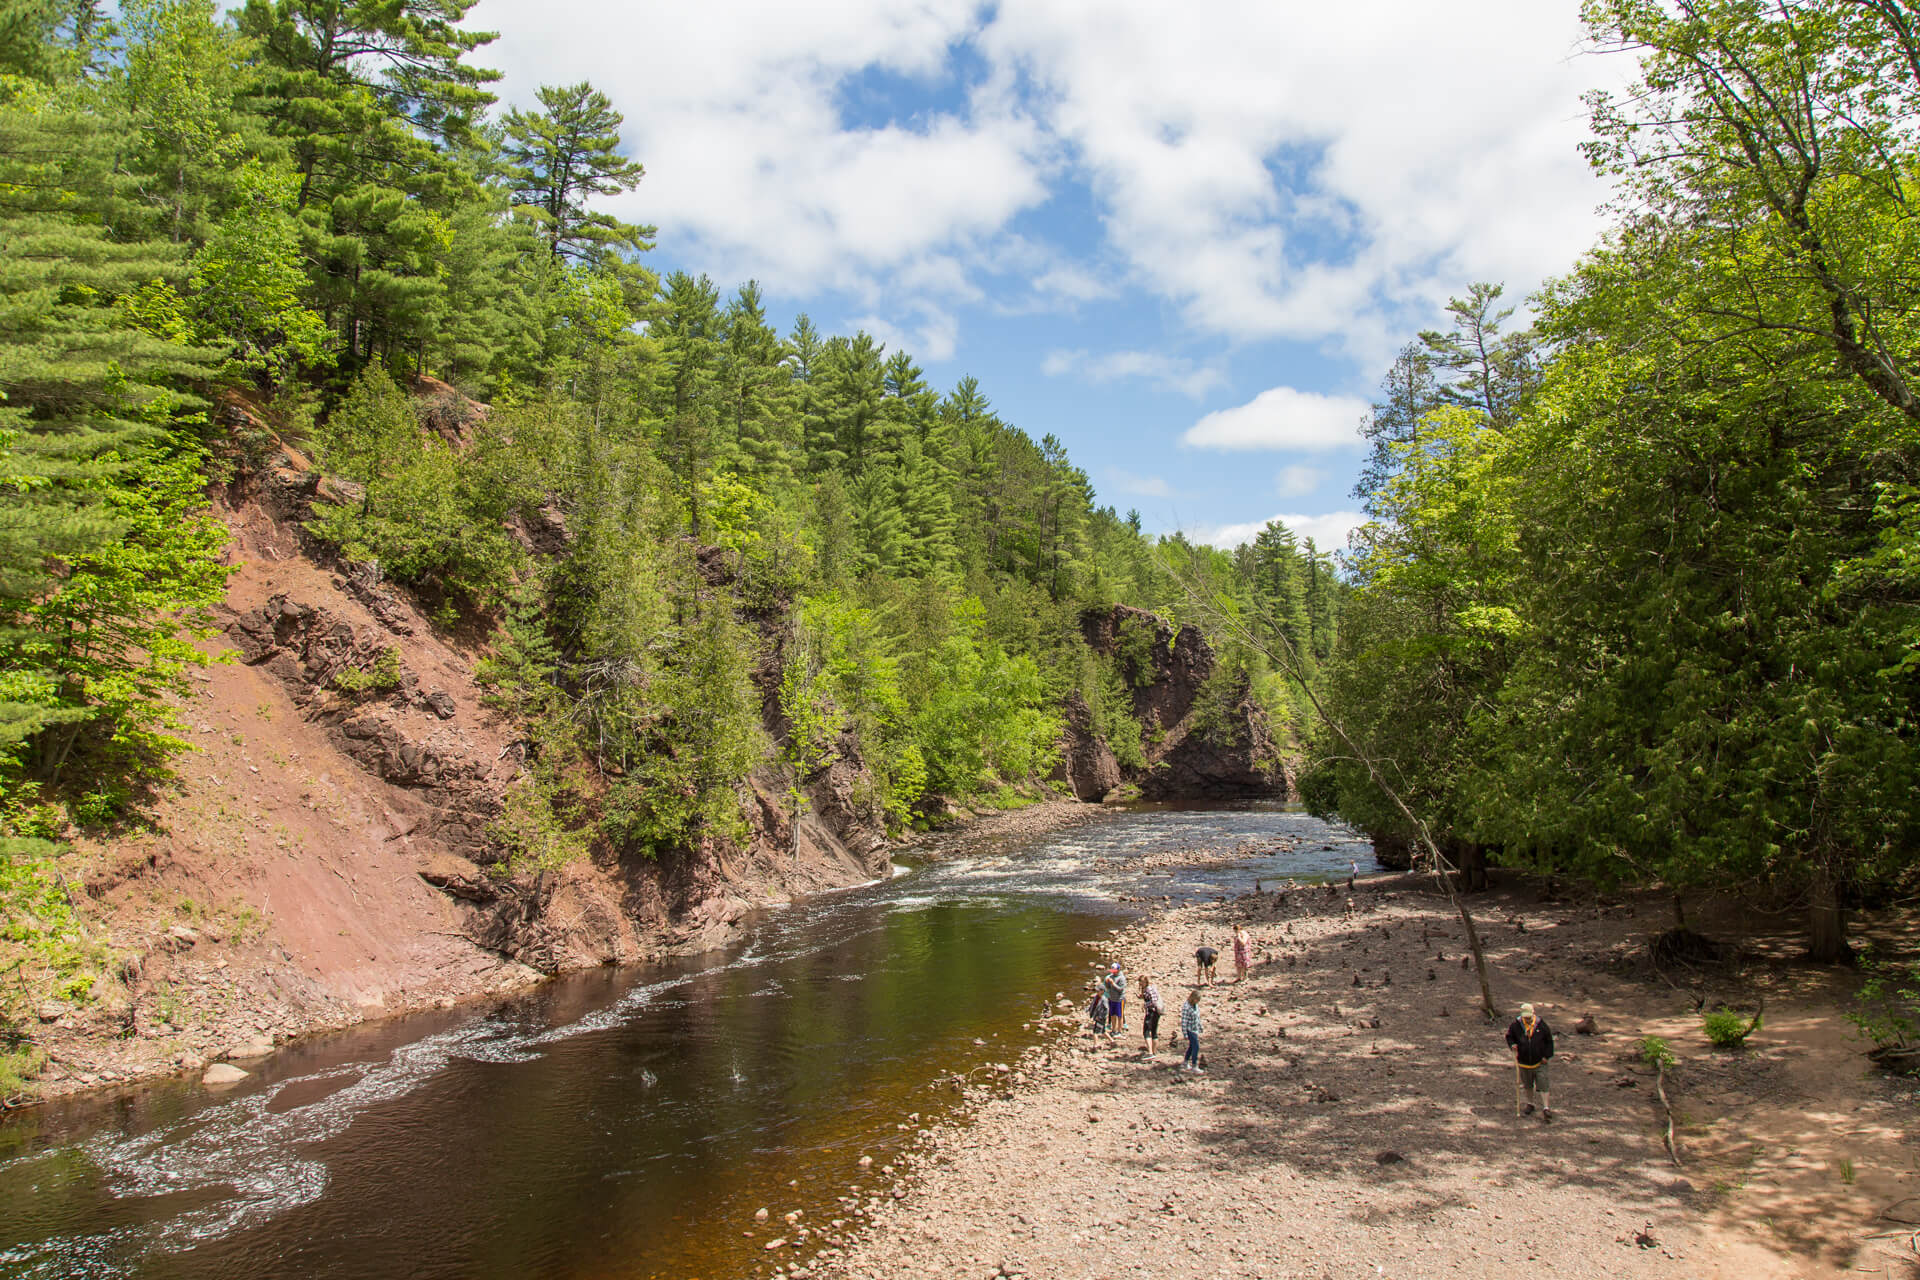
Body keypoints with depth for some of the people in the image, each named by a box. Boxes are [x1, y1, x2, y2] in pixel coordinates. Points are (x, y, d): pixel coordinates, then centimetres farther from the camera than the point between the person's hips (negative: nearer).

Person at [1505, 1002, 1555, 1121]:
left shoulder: (1541, 1024, -8)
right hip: (1523, 1062, 2)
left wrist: (1547, 1055, -4)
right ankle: (1528, 1105, 34)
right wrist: (1512, 1045, -12)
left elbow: (1549, 1040, 2)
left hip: (1539, 1062, -2)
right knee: (1526, 1086, 17)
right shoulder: (1516, 1025, -7)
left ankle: (1546, 1108, -6)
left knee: (1542, 1086, -9)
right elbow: (1509, 1036, 8)